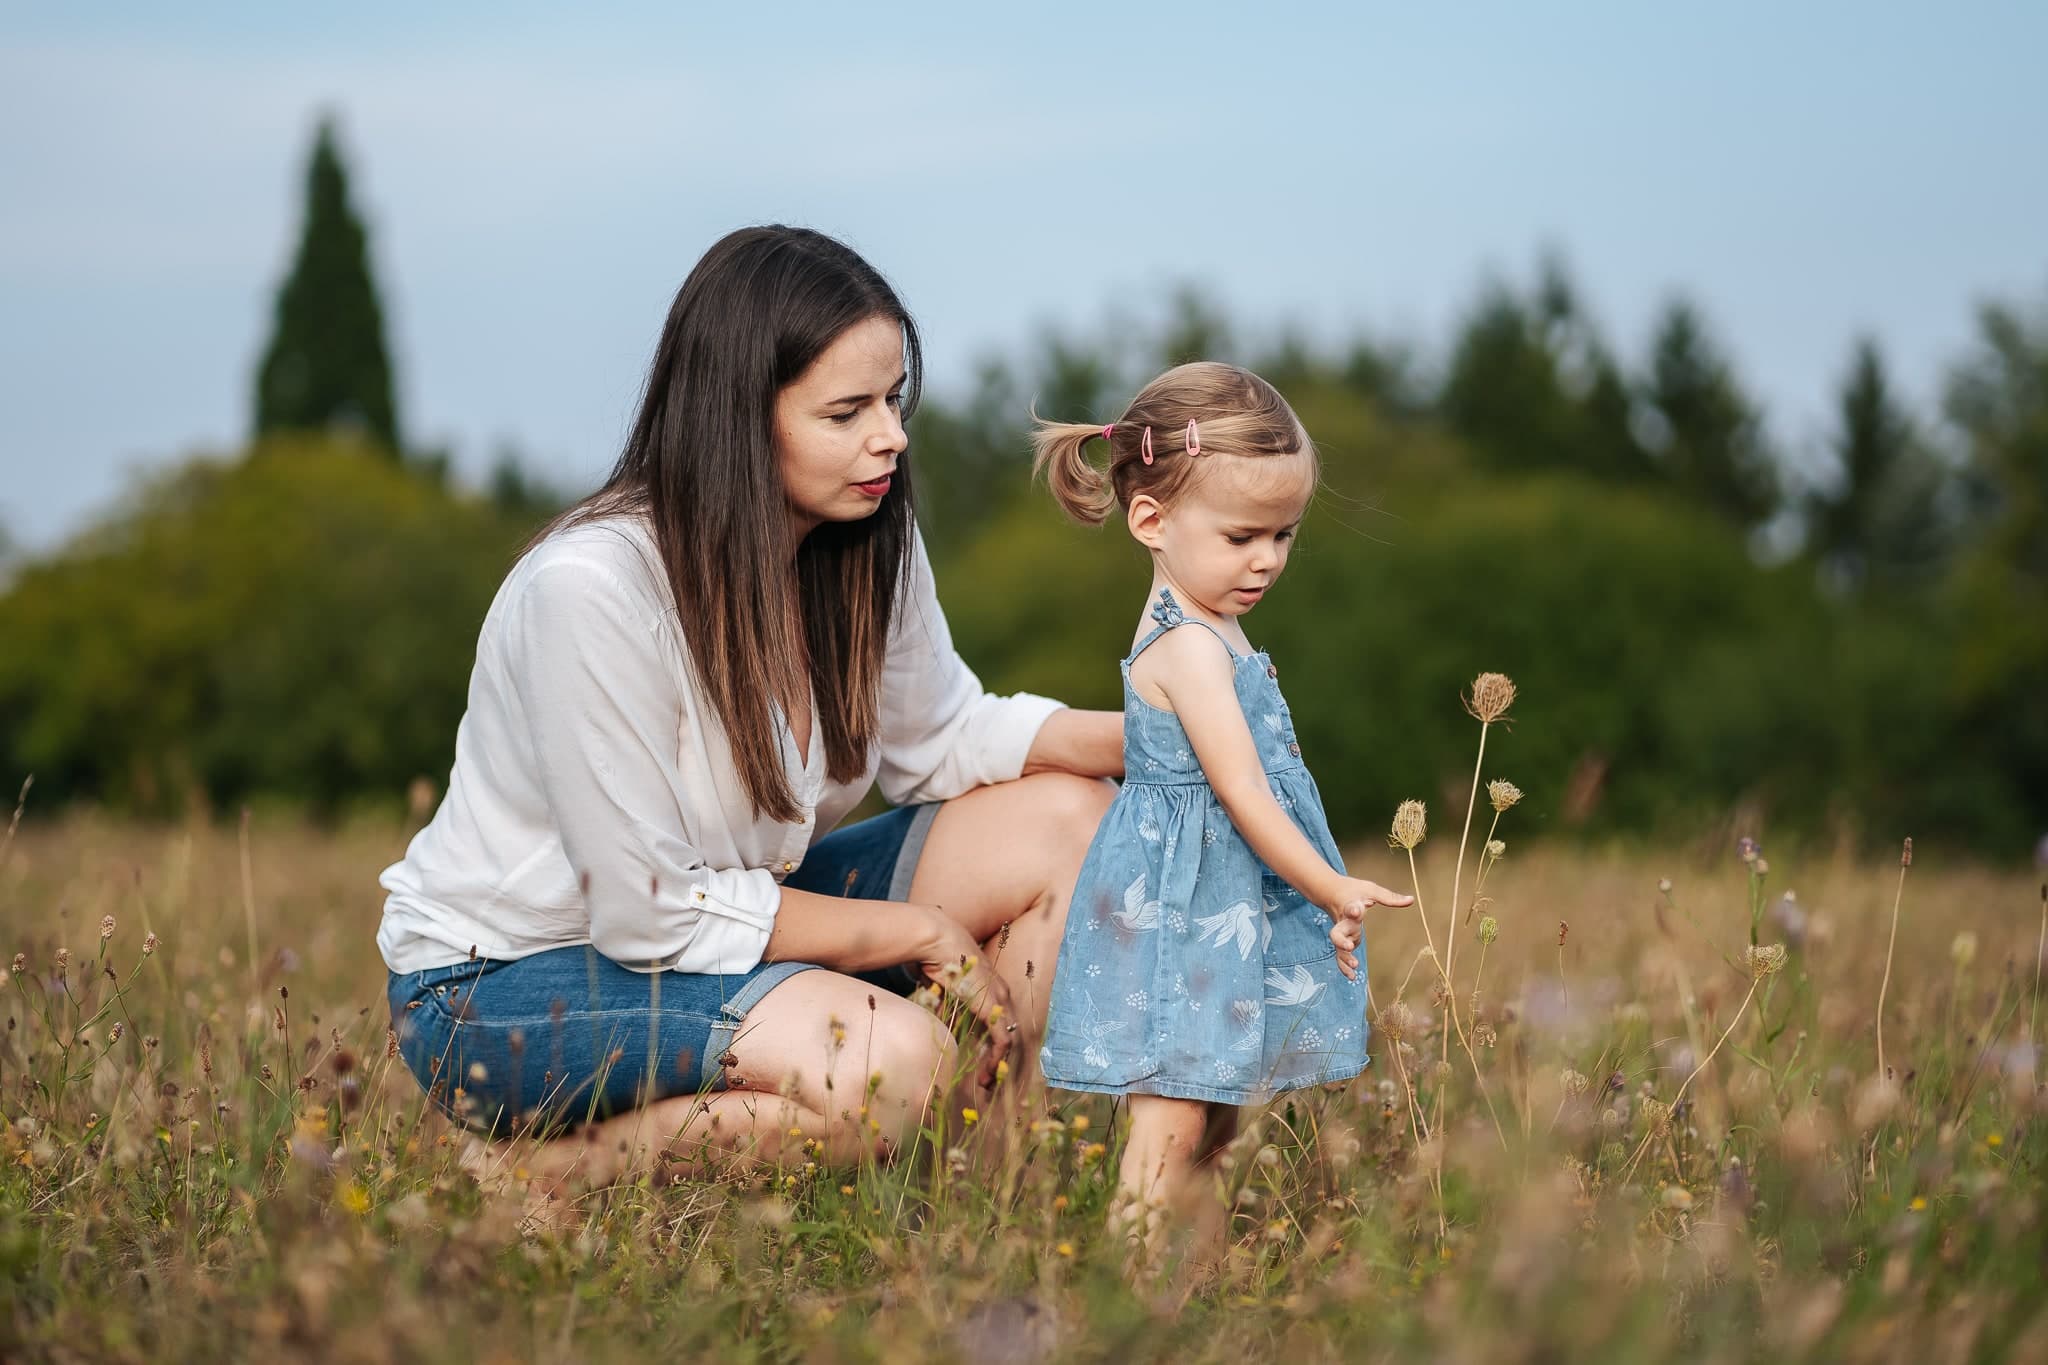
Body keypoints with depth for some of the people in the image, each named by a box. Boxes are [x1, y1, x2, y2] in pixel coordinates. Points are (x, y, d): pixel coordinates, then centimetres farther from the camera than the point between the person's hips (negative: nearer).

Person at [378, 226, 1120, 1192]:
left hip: (703, 920, 8)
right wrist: (925, 936, -17)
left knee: (1068, 821, -4)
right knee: (892, 1061, -33)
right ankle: (536, 1170, -13)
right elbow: (653, 914, -25)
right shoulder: (591, 588, -29)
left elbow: (941, 739, 10)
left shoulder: (866, 542, -7)